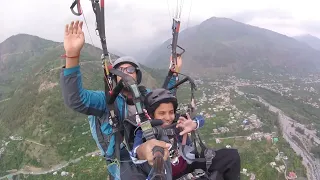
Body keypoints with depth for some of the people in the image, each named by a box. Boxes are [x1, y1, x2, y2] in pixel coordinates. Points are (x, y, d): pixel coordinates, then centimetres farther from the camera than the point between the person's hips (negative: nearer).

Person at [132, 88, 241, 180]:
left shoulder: (177, 123, -7)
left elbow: (201, 119, -2)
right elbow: (136, 154, -36)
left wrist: (193, 125, -26)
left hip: (190, 167, 4)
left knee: (231, 155, -4)